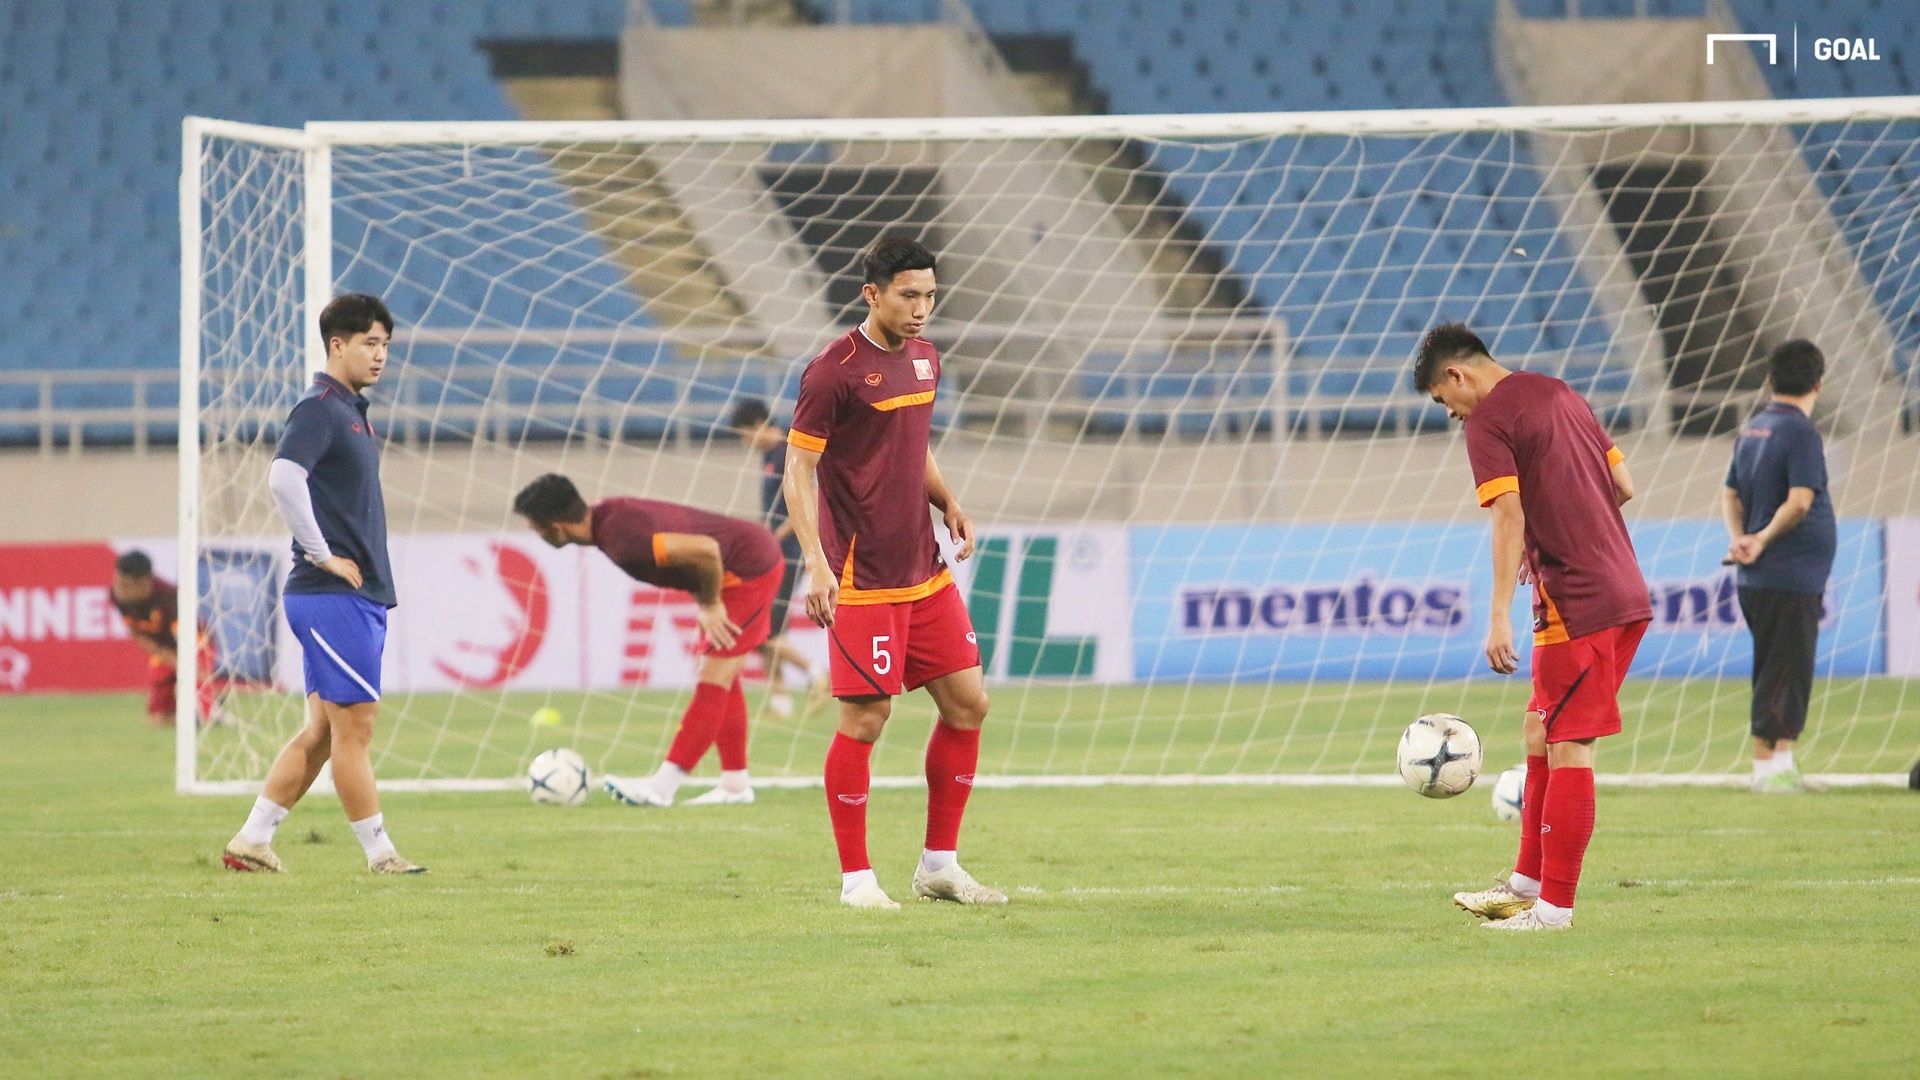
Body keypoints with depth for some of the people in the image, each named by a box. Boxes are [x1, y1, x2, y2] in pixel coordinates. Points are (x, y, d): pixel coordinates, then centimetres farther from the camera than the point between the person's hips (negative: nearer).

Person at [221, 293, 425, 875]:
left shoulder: (353, 412, 18)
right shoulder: (319, 409, -11)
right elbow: (283, 477, -26)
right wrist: (322, 554, -20)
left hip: (361, 596, 10)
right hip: (332, 598, -10)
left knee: (322, 730, 11)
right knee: (354, 725, -5)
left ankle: (252, 840, 14)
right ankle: (380, 854, -1)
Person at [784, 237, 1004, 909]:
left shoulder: (923, 358, 12)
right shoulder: (835, 370, -12)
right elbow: (798, 470, -11)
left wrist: (948, 503, 8)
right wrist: (815, 563, -20)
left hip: (925, 571, 8)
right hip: (862, 578, -8)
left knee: (967, 704, 6)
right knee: (866, 719, -7)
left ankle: (940, 865, 17)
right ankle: (856, 878, 3)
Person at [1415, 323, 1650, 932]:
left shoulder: (1487, 421, -8)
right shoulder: (1558, 395, 17)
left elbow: (1509, 516, -18)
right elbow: (1623, 486, 20)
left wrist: (1500, 619, -21)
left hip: (1577, 605, -9)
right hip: (1626, 592, 9)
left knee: (1568, 747, -5)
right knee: (1541, 732, 16)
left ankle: (1554, 906, -3)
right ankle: (1527, 885, 21)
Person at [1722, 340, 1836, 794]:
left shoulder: (1752, 430, 13)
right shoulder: (1800, 432, -13)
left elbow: (1732, 494, 13)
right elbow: (1799, 501, -22)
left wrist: (1739, 537, -2)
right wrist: (1763, 540, -14)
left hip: (1757, 579, 8)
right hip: (1792, 574, -8)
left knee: (1785, 673, 14)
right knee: (1785, 672, -5)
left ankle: (1781, 765, 17)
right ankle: (1767, 768, -6)